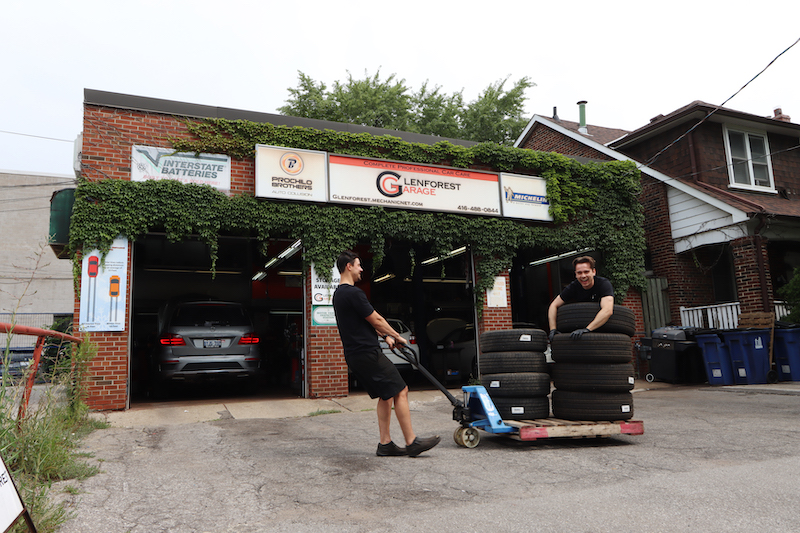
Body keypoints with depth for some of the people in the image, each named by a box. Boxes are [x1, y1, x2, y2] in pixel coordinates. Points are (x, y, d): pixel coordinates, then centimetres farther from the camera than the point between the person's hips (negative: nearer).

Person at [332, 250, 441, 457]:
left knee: (386, 395, 14)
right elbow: (376, 320, -10)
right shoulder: (353, 293, -16)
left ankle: (385, 444, 14)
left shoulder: (338, 294, 17)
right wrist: (397, 336, 5)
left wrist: (385, 336, 22)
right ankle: (411, 443, -4)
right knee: (400, 391, -7)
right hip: (367, 353, -10)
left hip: (354, 356, 10)